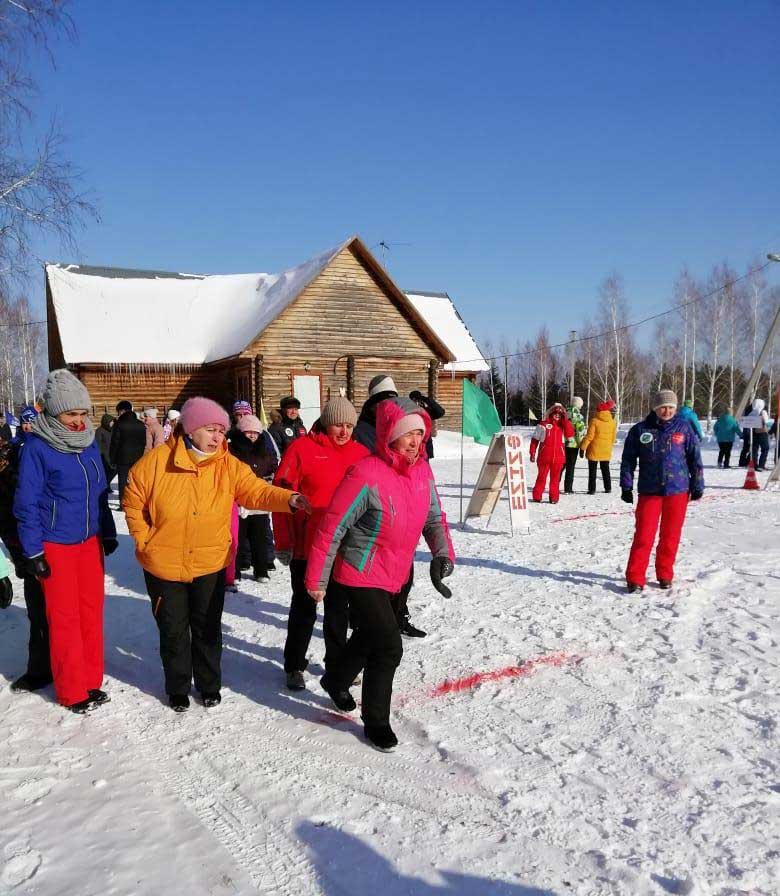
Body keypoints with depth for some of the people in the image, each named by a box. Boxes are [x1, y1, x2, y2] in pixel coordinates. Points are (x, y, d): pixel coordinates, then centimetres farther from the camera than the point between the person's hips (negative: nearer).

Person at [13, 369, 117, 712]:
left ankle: (91, 681, 24)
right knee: (64, 617, 4)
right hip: (55, 545, -5)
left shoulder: (89, 443, 3)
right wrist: (32, 552, -12)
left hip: (90, 540, 5)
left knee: (92, 610, 10)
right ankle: (72, 692, 17)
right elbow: (26, 503, -11)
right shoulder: (37, 447, -13)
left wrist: (108, 533, 13)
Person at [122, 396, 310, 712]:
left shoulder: (229, 465, -9)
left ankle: (209, 684, 36)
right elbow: (133, 501, -4)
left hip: (210, 565, 2)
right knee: (173, 629, 13)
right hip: (164, 566, -1)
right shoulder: (156, 461, -14)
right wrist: (145, 541, -6)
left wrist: (287, 499, -35)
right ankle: (177, 687, 33)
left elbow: (255, 491, -17)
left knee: (207, 628, 16)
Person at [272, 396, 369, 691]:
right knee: (304, 607, 10)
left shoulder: (360, 453, 2)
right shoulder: (302, 449, -10)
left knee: (339, 608, 18)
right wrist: (284, 543, -11)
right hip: (306, 547, -4)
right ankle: (295, 665, 27)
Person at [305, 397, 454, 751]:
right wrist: (316, 580, -15)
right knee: (388, 647, -9)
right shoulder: (366, 475, -26)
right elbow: (331, 528, -20)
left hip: (392, 576, 8)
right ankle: (375, 720, 14)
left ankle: (335, 680, 52)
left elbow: (434, 516, 9)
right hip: (360, 576, -8)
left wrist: (442, 552, -8)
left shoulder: (421, 469, -3)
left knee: (369, 637, 25)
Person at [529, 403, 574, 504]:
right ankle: (537, 496, 13)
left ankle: (554, 497, 12)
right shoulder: (543, 424, 0)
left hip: (558, 457, 2)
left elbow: (570, 434, -11)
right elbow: (535, 440, 3)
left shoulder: (563, 425, 9)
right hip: (544, 457, -2)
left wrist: (565, 420, -11)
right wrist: (532, 453, 0)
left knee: (555, 478, 6)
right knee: (542, 477, 4)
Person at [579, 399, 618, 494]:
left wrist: (582, 447, -9)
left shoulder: (595, 420, -13)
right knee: (605, 469, 18)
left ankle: (592, 489, 0)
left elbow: (589, 436, -14)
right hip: (606, 451, 4)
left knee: (592, 470, 3)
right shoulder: (613, 421, 0)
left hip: (594, 450, -4)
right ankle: (608, 488, 21)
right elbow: (614, 437, 9)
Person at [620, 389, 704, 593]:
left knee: (671, 536, 9)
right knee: (644, 535, -5)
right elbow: (628, 460, 5)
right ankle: (635, 578, 2)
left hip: (678, 491, 1)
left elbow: (695, 458, 8)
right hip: (649, 491, -1)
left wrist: (697, 485, 8)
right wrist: (626, 487, 1)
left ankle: (665, 575, 24)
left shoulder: (684, 428, 3)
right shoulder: (640, 430, 0)